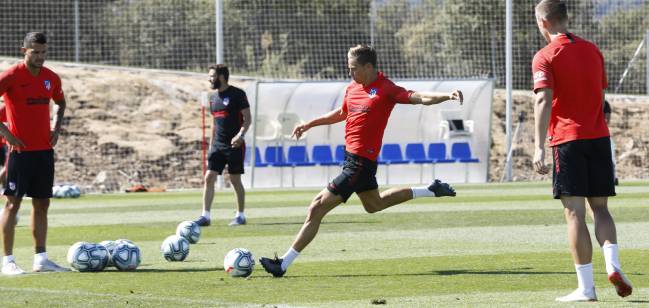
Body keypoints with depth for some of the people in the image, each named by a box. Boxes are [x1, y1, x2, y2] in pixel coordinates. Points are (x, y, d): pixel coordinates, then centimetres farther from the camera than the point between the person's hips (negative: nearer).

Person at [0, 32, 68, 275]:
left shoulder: (51, 78, 9)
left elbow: (61, 103, 27)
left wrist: (56, 129, 12)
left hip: (45, 150, 6)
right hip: (21, 149, -6)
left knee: (42, 204, 8)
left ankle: (41, 259, 13)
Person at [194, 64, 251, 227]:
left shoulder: (237, 94, -7)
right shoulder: (213, 97, 14)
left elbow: (247, 118, -9)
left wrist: (240, 135, -25)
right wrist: (211, 146, 18)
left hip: (234, 145, -6)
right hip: (217, 145, 6)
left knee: (235, 180, 0)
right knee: (209, 178, -4)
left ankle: (240, 215, 12)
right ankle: (205, 216, -4)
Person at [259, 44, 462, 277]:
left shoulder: (386, 89, -14)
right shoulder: (352, 88, 9)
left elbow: (418, 98, -19)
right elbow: (342, 113, 27)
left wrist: (448, 96, -34)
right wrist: (310, 124, 29)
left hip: (360, 161, -10)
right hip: (351, 155, 10)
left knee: (317, 208, -11)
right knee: (373, 204, 30)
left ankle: (284, 264, -8)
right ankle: (431, 191, 38)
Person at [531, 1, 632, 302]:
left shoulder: (545, 57, -5)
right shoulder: (592, 50, 13)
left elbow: (543, 100, -16)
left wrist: (539, 147, -21)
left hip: (567, 139, -5)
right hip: (599, 138, 5)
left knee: (575, 212, -3)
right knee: (600, 208, 13)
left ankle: (586, 287, -7)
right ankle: (613, 265, -10)